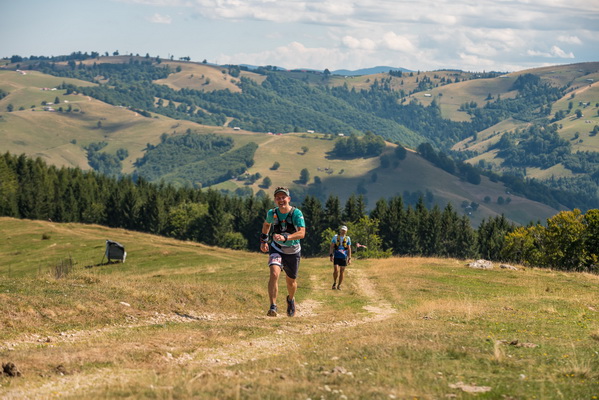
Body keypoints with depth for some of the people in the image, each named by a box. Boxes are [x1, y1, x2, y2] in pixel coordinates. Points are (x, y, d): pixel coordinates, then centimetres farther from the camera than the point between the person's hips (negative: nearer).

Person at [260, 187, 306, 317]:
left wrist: (285, 237, -45)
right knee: (274, 274, -26)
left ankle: (291, 299, 50)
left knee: (291, 281, 16)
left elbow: (302, 233, -32)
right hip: (276, 249, 0)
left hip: (293, 251, 0)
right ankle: (273, 307, -28)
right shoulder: (272, 213, -10)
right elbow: (266, 224, 15)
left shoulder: (296, 213, -21)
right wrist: (263, 240, 13)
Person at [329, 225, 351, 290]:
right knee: (336, 270, -13)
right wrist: (331, 255, -9)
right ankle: (334, 283, 8)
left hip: (343, 257, 1)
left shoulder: (347, 238, 4)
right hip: (336, 257, -1)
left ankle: (339, 285, 14)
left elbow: (349, 249, 6)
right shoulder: (335, 237, 2)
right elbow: (331, 247, 2)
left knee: (342, 272, 2)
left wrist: (349, 258, -1)